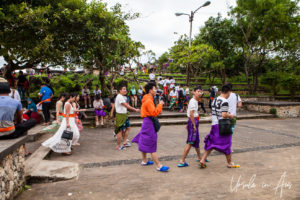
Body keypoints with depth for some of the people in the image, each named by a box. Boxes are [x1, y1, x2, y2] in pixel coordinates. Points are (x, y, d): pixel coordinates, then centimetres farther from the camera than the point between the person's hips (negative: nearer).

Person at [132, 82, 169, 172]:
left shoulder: (147, 99, 13)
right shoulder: (148, 101, -19)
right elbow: (154, 113, -24)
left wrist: (158, 110, 9)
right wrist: (160, 105, -17)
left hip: (146, 122, 11)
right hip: (149, 122, -11)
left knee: (145, 142, 18)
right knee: (152, 145, -7)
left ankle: (144, 160, 32)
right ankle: (159, 165, -2)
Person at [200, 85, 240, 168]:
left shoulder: (214, 100, 10)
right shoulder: (225, 101, -16)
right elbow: (224, 115, -21)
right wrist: (230, 116, -2)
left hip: (214, 124, 7)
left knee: (211, 143, 13)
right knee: (226, 144, 8)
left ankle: (203, 160, 9)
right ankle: (230, 163, 23)